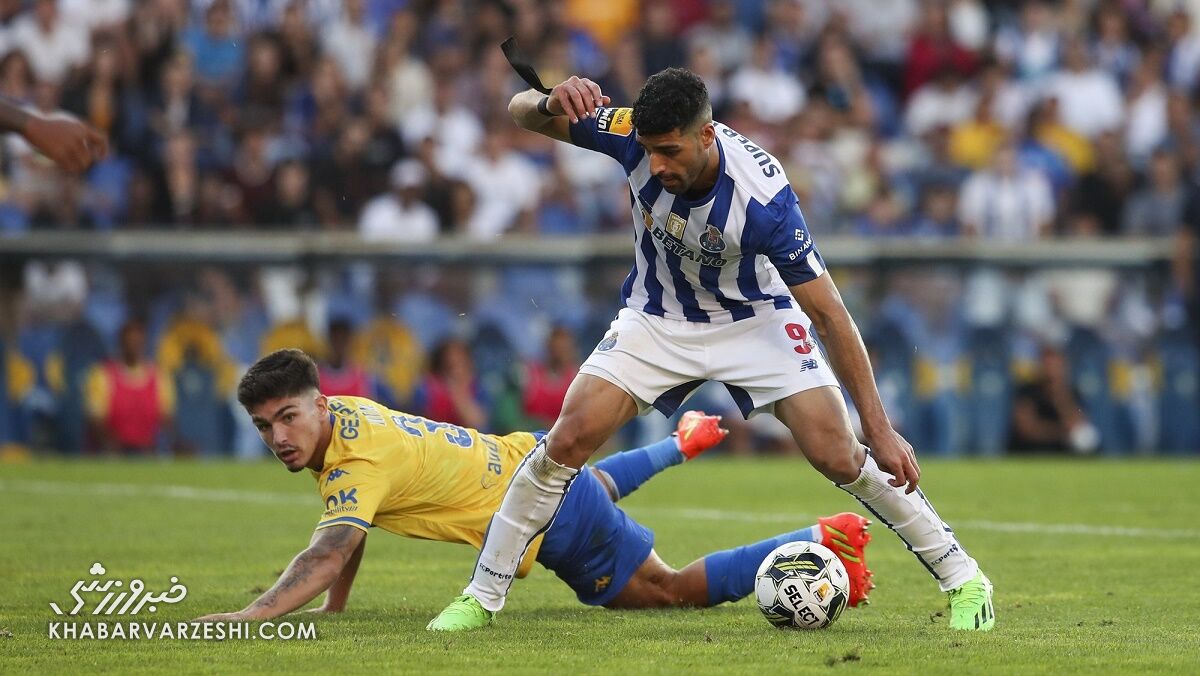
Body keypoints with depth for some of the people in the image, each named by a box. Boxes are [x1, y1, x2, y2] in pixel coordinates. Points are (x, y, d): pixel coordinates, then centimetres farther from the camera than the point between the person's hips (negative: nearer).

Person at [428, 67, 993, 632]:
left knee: (839, 456, -13)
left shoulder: (763, 198, -35)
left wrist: (879, 430, -27)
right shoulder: (634, 136, -26)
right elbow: (521, 112, -15)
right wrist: (550, 103, -42)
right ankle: (481, 596, -1)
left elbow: (828, 315, -28)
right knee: (568, 440, -15)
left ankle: (963, 579, 5)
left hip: (755, 319, -2)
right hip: (656, 323, 2)